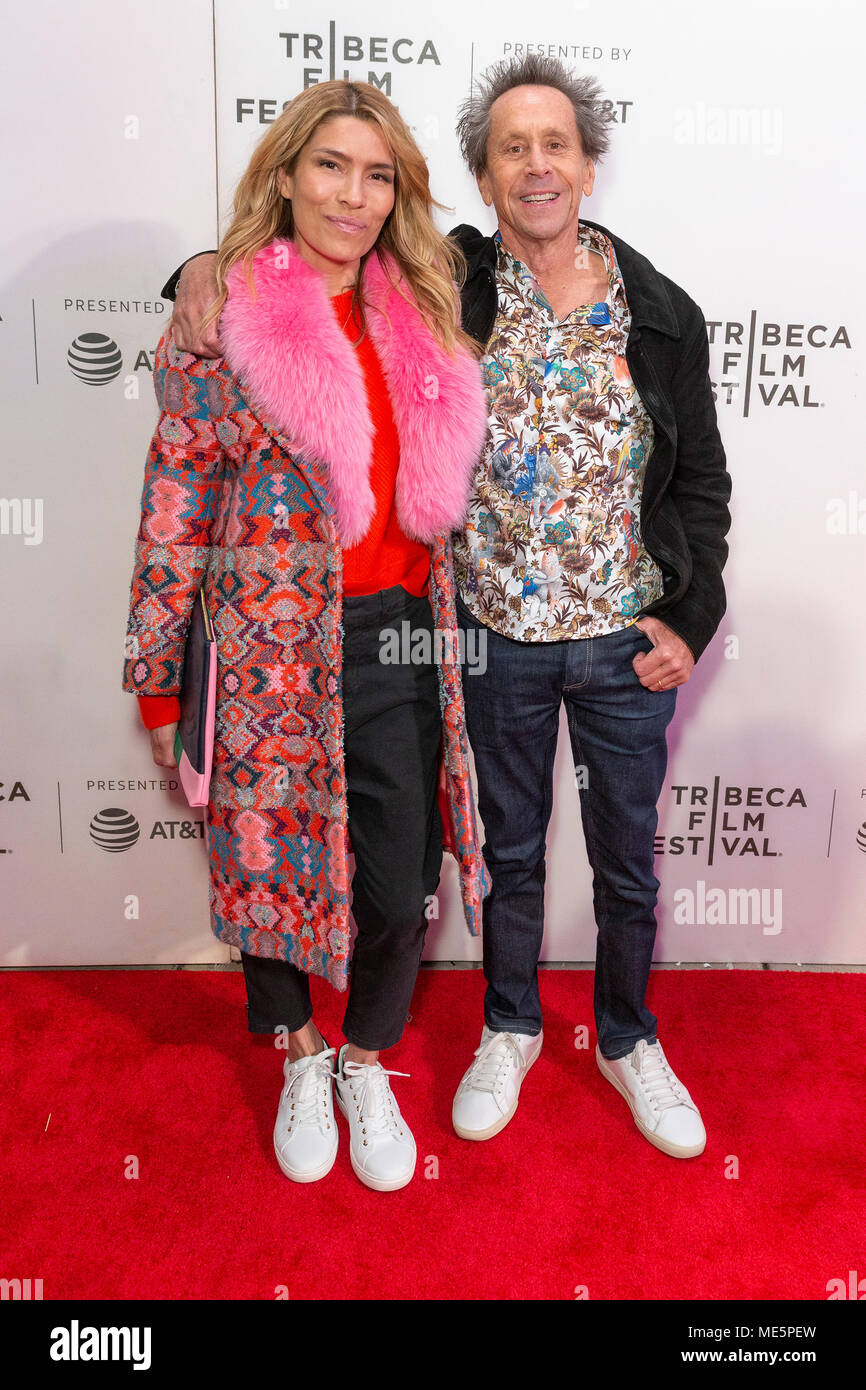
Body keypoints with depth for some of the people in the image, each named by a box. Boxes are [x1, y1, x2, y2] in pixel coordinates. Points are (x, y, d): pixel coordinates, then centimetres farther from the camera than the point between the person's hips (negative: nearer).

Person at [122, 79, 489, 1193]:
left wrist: (444, 629, 13)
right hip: (272, 651, -3)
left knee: (399, 886, 8)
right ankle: (300, 1059, 42)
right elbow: (175, 514, -5)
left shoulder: (420, 322, 10)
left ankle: (367, 1062, 38)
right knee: (273, 863, 12)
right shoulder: (220, 320, -3)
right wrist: (159, 684, -5)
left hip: (402, 640, 4)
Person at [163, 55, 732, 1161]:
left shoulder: (661, 313, -1)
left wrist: (688, 619, -3)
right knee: (508, 847, 17)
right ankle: (510, 1028, 43)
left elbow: (702, 481, 4)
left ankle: (627, 1038, 41)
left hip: (627, 641, 1)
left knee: (626, 859, 15)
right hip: (494, 635, 0)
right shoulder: (445, 288, -4)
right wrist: (210, 267, -17)